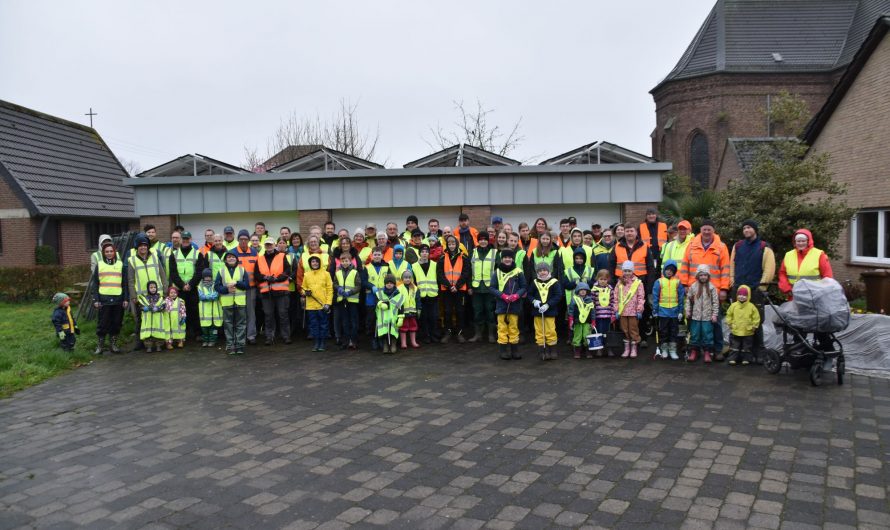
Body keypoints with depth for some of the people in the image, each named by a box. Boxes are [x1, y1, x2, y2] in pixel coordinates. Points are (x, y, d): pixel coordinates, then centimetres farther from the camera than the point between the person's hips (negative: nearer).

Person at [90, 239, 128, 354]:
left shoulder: (120, 264, 9)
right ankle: (100, 346, 9)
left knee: (116, 323, 5)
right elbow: (95, 284, 7)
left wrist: (126, 299, 2)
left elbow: (125, 283, 9)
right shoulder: (99, 265, 7)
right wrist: (95, 299, -2)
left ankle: (114, 344, 15)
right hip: (104, 299, -1)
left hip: (118, 299, 1)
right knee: (103, 323, -1)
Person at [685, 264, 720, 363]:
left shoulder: (712, 287, -4)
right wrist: (688, 311, 3)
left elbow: (715, 302, -3)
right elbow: (688, 299, 7)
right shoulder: (693, 286, 1)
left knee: (707, 334, 3)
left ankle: (707, 352, 14)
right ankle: (693, 351, 19)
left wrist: (714, 314, -6)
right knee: (694, 334, 8)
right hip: (695, 316, 2)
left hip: (707, 317, -1)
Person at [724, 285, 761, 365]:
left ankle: (746, 359, 22)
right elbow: (729, 315, 6)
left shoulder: (751, 306, -8)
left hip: (747, 332, -1)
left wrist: (754, 326, -4)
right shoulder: (733, 305, -5)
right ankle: (732, 358, 15)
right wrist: (730, 323, 2)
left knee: (747, 347, 11)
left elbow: (756, 317, -2)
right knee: (734, 346, 9)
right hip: (735, 331, 1)